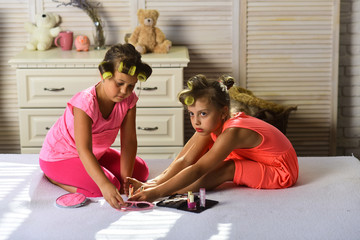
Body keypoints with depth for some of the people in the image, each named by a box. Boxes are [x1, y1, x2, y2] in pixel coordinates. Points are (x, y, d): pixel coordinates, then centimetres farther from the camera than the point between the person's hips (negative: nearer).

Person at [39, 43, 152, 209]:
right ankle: (53, 177, -7)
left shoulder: (128, 99, -15)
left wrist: (126, 179, -22)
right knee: (110, 185, -27)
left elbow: (129, 141, -13)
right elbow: (84, 150, -42)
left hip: (96, 153, 8)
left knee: (141, 170, 3)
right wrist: (105, 185, -53)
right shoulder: (86, 102, -34)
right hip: (60, 156, -8)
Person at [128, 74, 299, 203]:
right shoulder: (211, 124, -9)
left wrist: (157, 192, -46)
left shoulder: (231, 132, -34)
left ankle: (165, 191, -25)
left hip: (281, 173, -8)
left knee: (226, 170, -29)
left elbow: (197, 170, -40)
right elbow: (185, 160, -13)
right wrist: (155, 183, -25)